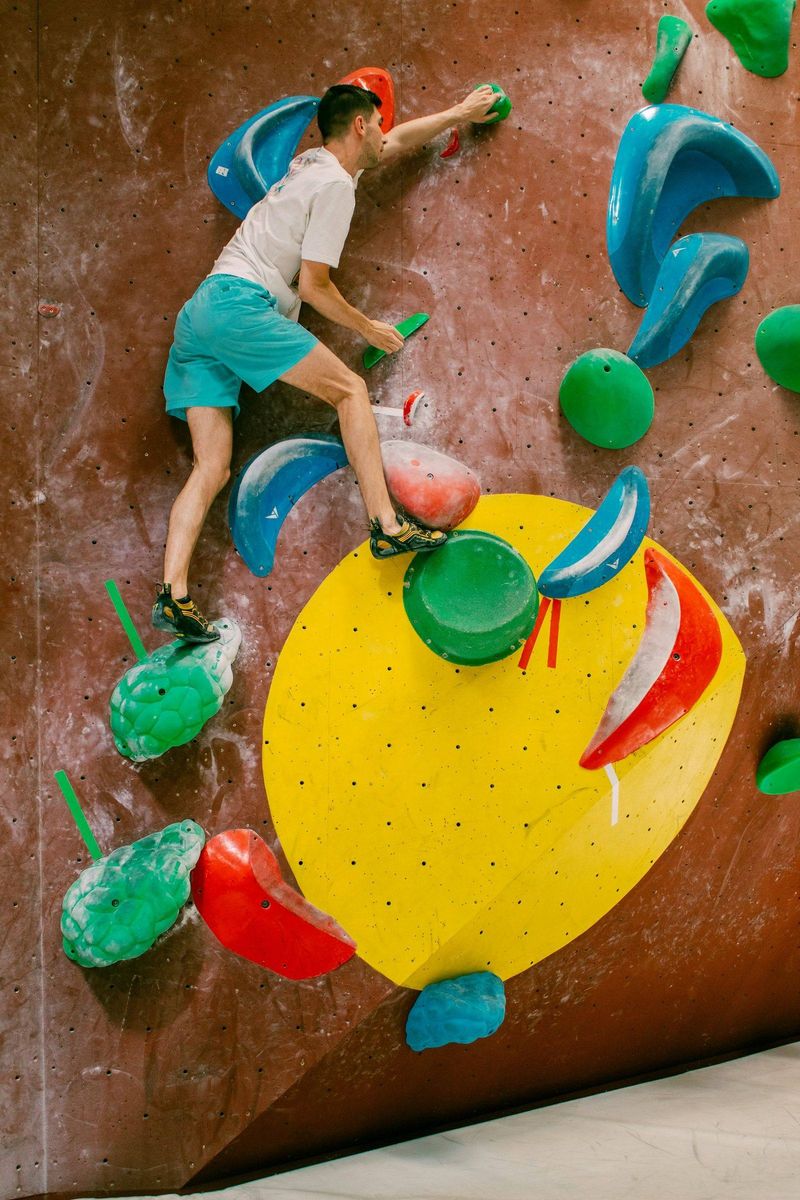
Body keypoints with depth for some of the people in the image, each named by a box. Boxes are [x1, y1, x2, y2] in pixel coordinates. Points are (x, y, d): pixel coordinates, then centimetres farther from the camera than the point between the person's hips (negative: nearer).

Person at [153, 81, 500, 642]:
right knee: (351, 388, -3)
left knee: (212, 467, -1)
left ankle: (174, 596, -13)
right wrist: (368, 328, 8)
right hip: (239, 303, -9)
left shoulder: (312, 162, 25)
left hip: (198, 312, 9)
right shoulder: (336, 186, -2)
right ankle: (387, 526, -12)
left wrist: (459, 113, 50)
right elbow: (313, 285, -6)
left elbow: (396, 142, 41)